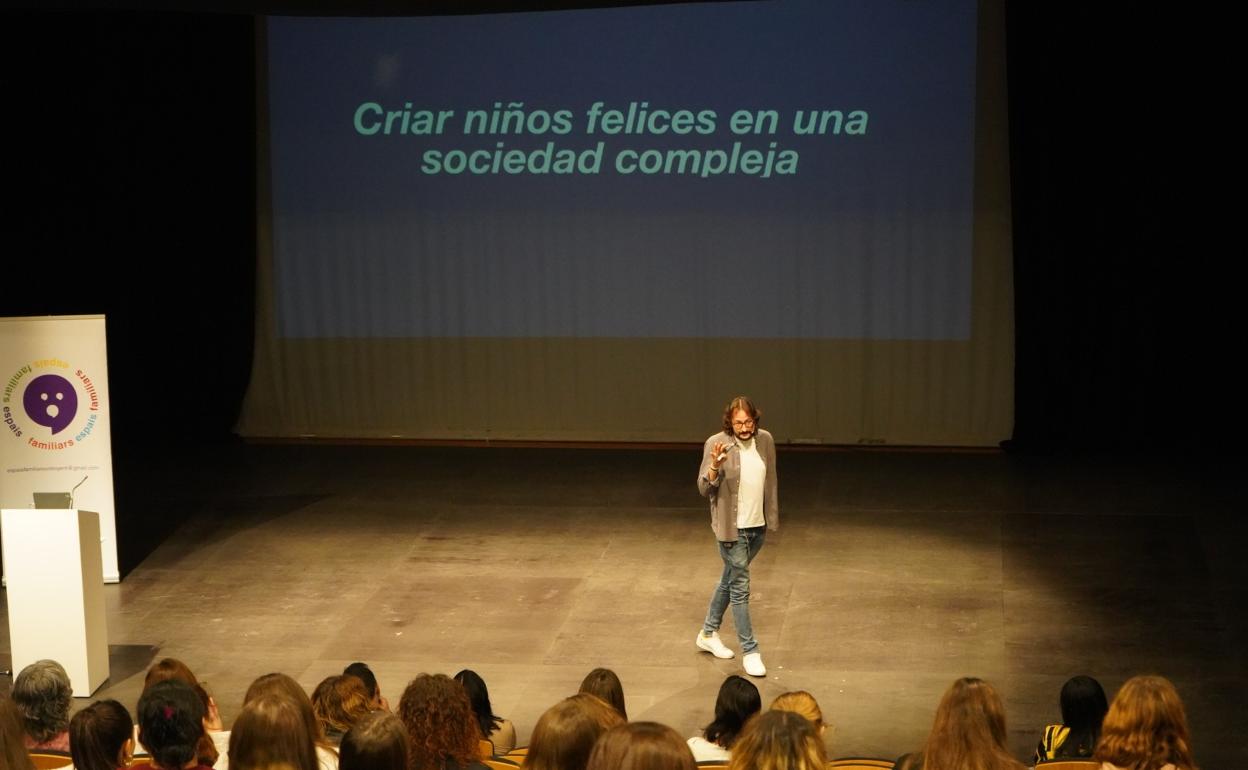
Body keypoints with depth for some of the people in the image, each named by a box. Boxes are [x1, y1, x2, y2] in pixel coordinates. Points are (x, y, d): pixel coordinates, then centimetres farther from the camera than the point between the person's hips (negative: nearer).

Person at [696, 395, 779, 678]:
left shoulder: (765, 440, 0)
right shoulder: (716, 444, -15)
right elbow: (704, 489, -15)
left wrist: (773, 517, 13)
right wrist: (715, 467, -33)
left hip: (758, 526, 6)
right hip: (732, 527, -6)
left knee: (730, 579, 19)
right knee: (740, 587, -3)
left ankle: (708, 633, 35)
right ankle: (750, 651, 2)